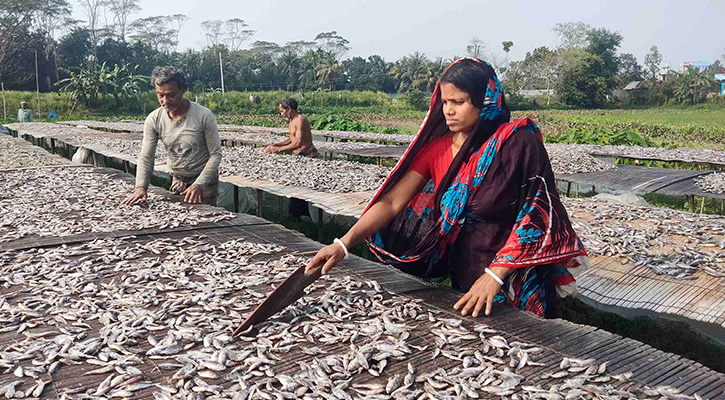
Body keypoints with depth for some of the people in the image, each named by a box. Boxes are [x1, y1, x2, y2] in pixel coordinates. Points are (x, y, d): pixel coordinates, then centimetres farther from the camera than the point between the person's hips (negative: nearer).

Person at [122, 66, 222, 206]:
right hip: (177, 182, 3)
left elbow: (216, 154, -14)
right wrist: (140, 186, -22)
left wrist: (199, 185, -24)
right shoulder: (154, 119, -7)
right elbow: (146, 157, -5)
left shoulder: (204, 116, -18)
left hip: (205, 182, -3)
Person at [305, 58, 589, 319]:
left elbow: (534, 217, -15)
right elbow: (391, 202, -7)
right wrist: (344, 244, -19)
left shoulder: (518, 143, -13)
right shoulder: (436, 148, 0)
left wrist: (494, 275, -23)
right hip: (462, 278, 4)